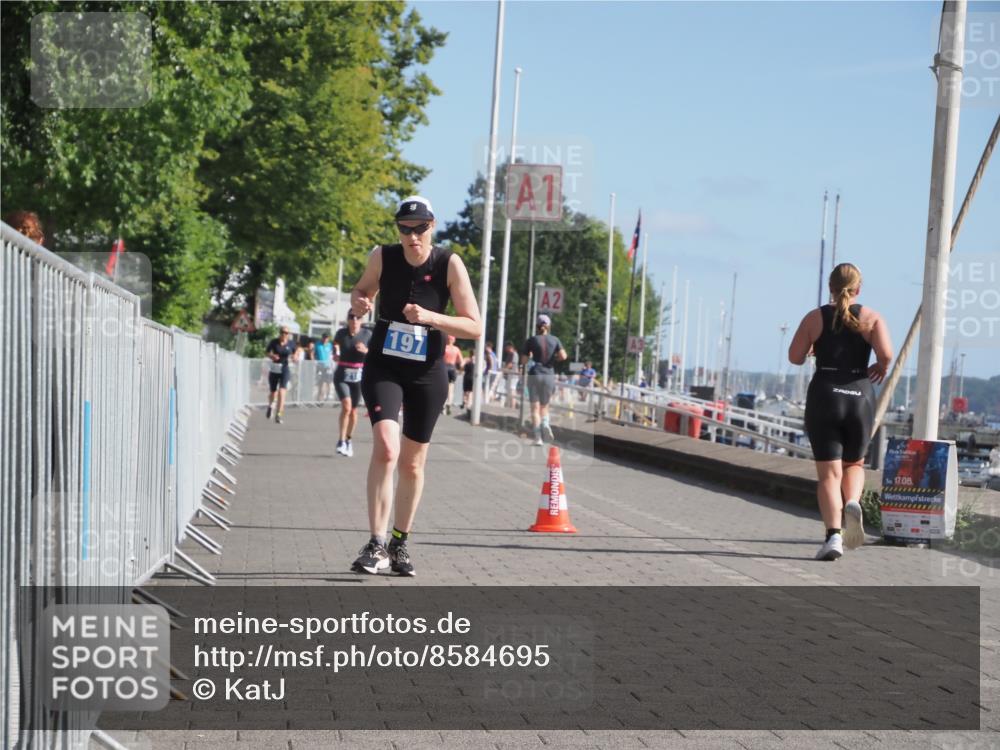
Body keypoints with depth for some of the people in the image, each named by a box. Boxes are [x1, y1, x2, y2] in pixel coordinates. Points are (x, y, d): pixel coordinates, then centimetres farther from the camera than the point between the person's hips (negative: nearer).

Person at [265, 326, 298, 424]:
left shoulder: (291, 343, -1)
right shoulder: (274, 342, -4)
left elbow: (296, 351, 14)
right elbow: (268, 353, 5)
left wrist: (294, 357, -8)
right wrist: (272, 356, -17)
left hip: (285, 370, -1)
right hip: (274, 369, 1)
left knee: (282, 391, -17)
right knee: (273, 392, 14)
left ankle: (278, 415, -16)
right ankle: (270, 405, 49)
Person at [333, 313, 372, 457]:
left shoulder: (367, 334, -3)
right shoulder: (341, 333, -1)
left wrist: (366, 351, -18)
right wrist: (336, 354, 1)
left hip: (358, 375, 1)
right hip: (342, 375, -1)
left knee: (353, 410, 8)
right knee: (346, 405, -20)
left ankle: (348, 440, 29)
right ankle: (341, 441, -15)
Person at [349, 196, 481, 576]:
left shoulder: (449, 264, -11)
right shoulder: (382, 257, -7)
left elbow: (474, 327, -12)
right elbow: (362, 289, 14)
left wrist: (430, 317, -26)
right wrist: (359, 302, -10)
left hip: (427, 373, 0)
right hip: (383, 366, 0)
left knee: (412, 463, 10)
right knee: (385, 448, -21)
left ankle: (400, 542, 28)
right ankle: (376, 544, -17)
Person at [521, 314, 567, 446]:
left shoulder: (531, 340, 0)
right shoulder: (555, 340, 5)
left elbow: (523, 361, 0)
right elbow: (563, 356, -6)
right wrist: (553, 359, 13)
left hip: (535, 374, -2)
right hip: (549, 375, 2)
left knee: (535, 407, -1)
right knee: (544, 406, 16)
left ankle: (538, 437, -11)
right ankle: (545, 424, -14)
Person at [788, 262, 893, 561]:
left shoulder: (815, 317, 3)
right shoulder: (871, 318, 2)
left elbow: (795, 357, -1)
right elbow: (887, 354, -13)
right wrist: (881, 367, 9)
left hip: (824, 397, -1)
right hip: (860, 397, 1)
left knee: (829, 473, -1)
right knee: (854, 463, 21)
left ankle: (833, 534, -18)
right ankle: (852, 503, -9)